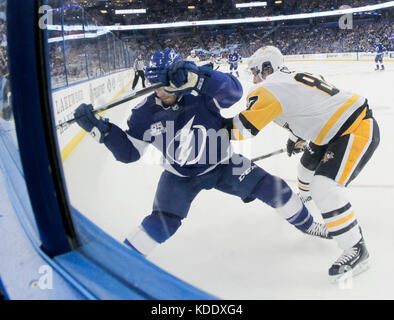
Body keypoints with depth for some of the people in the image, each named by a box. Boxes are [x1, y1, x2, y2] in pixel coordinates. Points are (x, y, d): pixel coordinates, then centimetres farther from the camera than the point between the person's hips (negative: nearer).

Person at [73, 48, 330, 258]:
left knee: (272, 187, -1)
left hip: (222, 164, 0)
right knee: (163, 222, -16)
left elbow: (234, 92, -38)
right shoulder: (146, 113, -15)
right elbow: (128, 152, -10)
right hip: (180, 175, 0)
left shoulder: (201, 93, -21)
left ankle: (305, 223, 28)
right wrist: (100, 128, -23)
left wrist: (195, 76, -51)